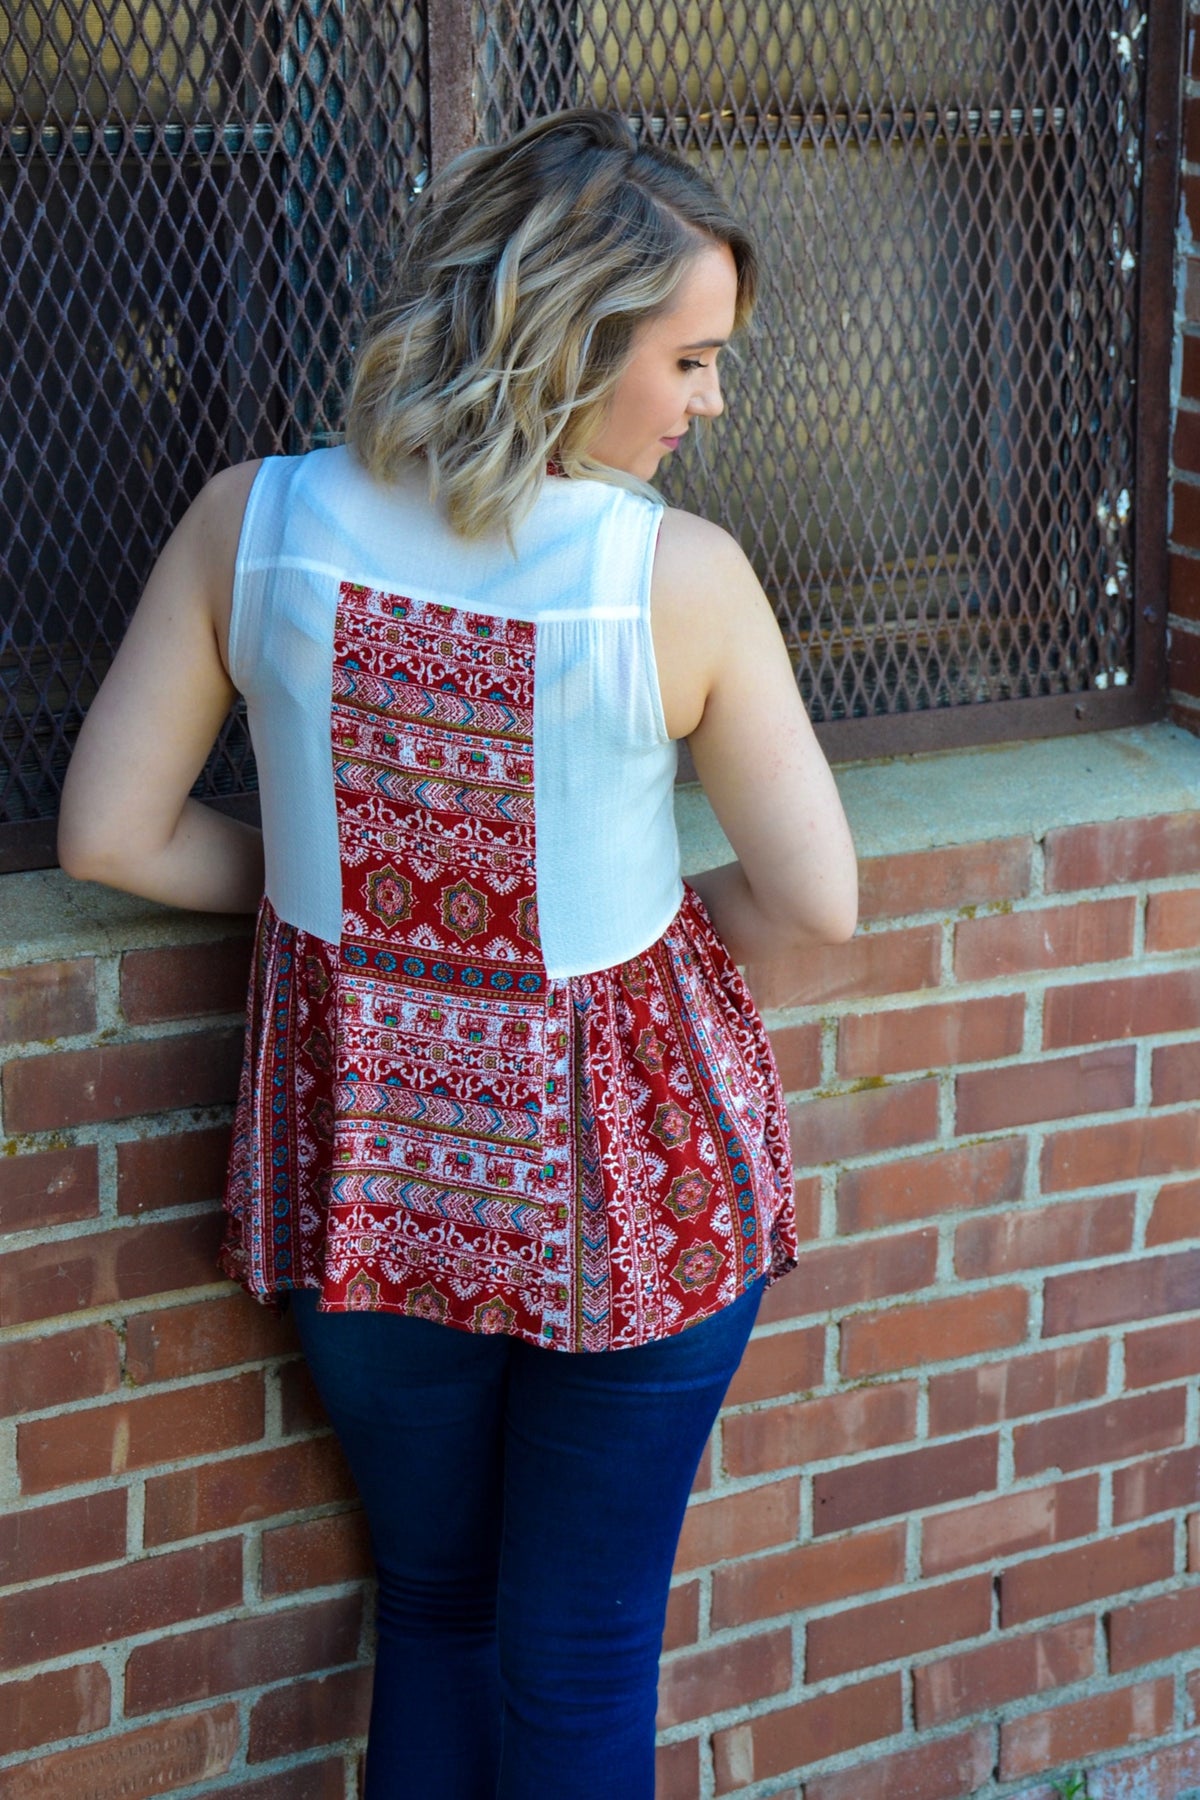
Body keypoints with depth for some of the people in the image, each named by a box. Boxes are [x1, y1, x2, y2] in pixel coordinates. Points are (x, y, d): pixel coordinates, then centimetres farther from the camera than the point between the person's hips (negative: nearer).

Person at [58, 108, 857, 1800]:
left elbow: (114, 836, -5)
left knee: (434, 1611, 25)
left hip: (367, 1159, 3)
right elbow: (813, 902, -12)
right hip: (628, 1175, -3)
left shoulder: (253, 524, -12)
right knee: (580, 1662, 15)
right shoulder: (680, 575, -19)